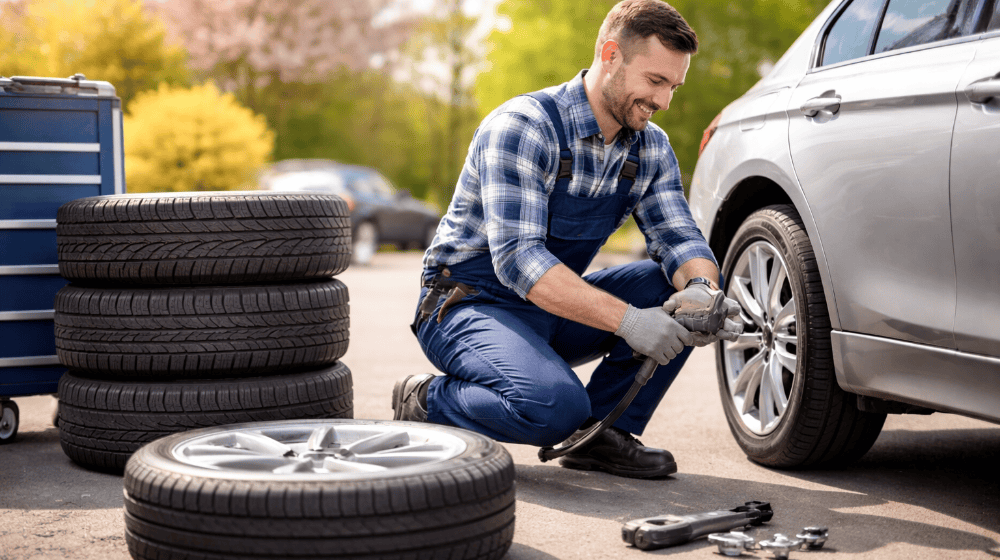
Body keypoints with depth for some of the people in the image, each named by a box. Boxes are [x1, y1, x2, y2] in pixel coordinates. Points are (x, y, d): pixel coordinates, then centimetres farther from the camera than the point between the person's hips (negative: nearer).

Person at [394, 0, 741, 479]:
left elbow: (679, 237, -5)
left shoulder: (650, 148, 1)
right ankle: (426, 405, -7)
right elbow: (517, 260, -32)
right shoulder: (521, 126, -23)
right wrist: (626, 320, -40)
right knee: (556, 405, -34)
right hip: (471, 306, -7)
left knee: (687, 283, -11)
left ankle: (604, 429, -4)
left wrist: (702, 290, -30)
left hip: (556, 312, 7)